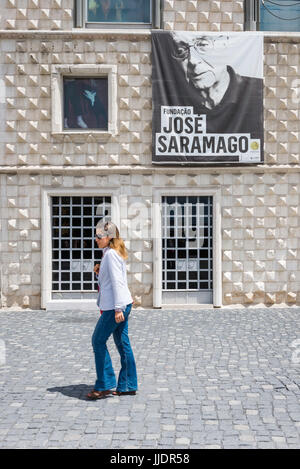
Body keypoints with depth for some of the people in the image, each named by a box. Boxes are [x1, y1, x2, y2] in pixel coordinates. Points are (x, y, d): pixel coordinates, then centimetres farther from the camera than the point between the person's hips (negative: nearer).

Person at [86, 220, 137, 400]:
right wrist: (100, 272, 6)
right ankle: (128, 386, 16)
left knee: (98, 341, -2)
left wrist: (118, 308, -22)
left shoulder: (111, 254, -13)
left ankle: (104, 385, 3)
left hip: (116, 305, -10)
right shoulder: (113, 253, 17)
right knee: (123, 343, 11)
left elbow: (117, 281, -20)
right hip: (122, 304, 10)